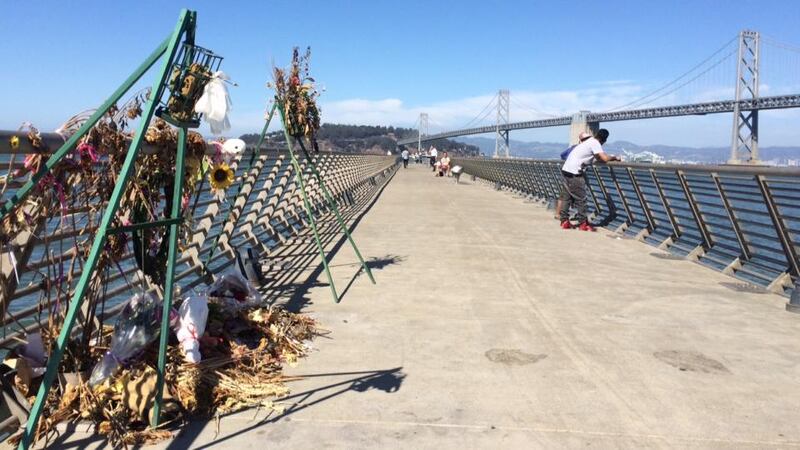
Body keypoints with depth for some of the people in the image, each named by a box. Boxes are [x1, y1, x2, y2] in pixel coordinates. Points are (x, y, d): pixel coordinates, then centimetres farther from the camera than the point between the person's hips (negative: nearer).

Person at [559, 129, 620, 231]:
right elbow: (605, 158, -18)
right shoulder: (595, 143, -10)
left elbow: (598, 157, 22)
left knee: (566, 197, 12)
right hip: (574, 174, -9)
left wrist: (610, 157, 11)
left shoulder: (589, 141, 18)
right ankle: (583, 223, 4)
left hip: (565, 170, 9)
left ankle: (564, 221, 16)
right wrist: (614, 158, 0)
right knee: (581, 199, -1)